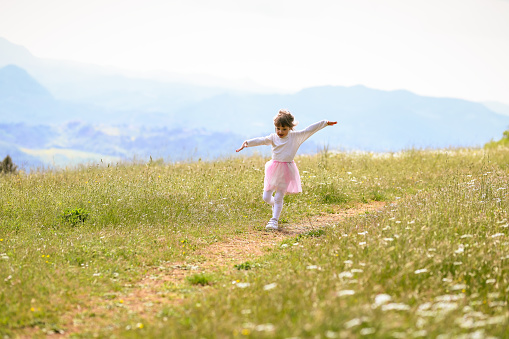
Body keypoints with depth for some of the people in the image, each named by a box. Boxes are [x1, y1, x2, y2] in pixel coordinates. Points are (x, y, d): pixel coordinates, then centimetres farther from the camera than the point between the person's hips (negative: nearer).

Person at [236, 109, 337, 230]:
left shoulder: (295, 137, 0)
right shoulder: (273, 137, 1)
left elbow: (310, 130, 2)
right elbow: (261, 140, -12)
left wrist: (325, 123, 2)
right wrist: (247, 143, -28)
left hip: (286, 171, -2)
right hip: (274, 169, 2)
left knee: (279, 198, -5)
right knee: (266, 197, 4)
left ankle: (274, 220, 4)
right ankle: (274, 204, 36)